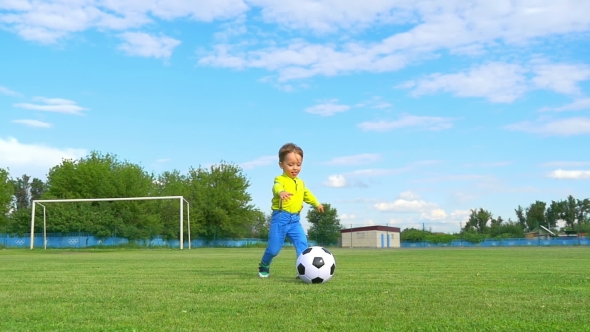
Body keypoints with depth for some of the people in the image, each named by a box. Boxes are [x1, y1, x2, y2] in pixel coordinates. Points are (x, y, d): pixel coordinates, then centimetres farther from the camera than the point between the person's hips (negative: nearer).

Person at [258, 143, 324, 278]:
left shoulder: (301, 183, 15)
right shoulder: (280, 179, -10)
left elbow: (307, 194, 35)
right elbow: (276, 187, -34)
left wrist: (316, 203, 38)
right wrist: (281, 192, -57)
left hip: (295, 220, 6)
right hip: (280, 218, -6)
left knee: (302, 243, -11)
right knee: (274, 248, 0)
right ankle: (264, 266, 27)